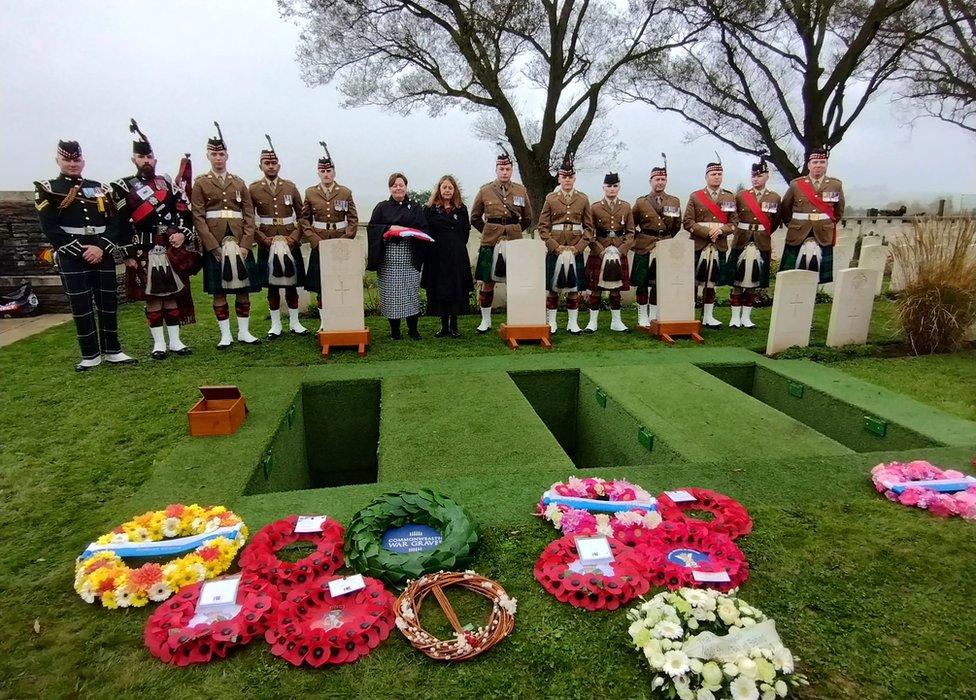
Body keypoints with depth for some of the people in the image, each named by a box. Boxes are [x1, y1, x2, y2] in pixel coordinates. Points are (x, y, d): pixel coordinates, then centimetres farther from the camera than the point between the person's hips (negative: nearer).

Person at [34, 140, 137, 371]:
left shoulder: (99, 188, 13)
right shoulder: (47, 190, 3)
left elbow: (113, 222, 5)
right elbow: (51, 229, -6)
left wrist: (100, 247, -11)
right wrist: (82, 250, -14)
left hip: (103, 255, 3)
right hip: (72, 257, -3)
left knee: (109, 303, 5)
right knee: (81, 306, -1)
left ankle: (113, 351, 14)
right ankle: (90, 355, 8)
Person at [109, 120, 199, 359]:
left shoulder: (167, 183, 11)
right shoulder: (123, 187, 1)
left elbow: (185, 211, 6)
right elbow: (121, 223, -4)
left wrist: (182, 233, -10)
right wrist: (129, 254, -9)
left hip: (173, 248, 3)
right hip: (145, 252, -2)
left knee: (173, 294, 6)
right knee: (152, 297, 2)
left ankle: (175, 340, 13)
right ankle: (158, 342, 11)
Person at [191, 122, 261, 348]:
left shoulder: (239, 183, 12)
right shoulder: (200, 184, 5)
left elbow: (249, 216, 6)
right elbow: (198, 218, -2)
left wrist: (245, 244, -7)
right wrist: (214, 247, -12)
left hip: (240, 243, 2)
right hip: (214, 244, -2)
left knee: (243, 289, 4)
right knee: (218, 291, 1)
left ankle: (244, 332, 14)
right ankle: (225, 335, 9)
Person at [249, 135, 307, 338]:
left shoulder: (290, 187, 6)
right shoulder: (253, 189, 2)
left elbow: (302, 216, 6)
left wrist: (294, 237, -7)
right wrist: (263, 239, -10)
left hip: (290, 244, 1)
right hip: (267, 245, -1)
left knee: (292, 285, 6)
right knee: (272, 286, 4)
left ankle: (294, 323, 16)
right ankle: (275, 325, 13)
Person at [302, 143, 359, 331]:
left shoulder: (345, 192, 3)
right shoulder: (310, 193, 6)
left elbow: (353, 220, 3)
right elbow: (305, 220, 7)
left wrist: (344, 241, -8)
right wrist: (316, 241, -6)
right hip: (319, 246, 1)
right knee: (320, 286, 2)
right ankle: (323, 323, 10)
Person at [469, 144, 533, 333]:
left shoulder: (521, 191, 6)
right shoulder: (485, 191, 2)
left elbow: (527, 219, 17)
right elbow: (475, 218, 11)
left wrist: (514, 233, 12)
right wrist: (489, 233, 7)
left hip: (515, 242, 1)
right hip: (490, 243, -1)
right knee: (487, 282, 2)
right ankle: (486, 321, 12)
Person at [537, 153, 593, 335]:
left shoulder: (583, 199, 7)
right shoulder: (551, 198, 4)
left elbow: (589, 228, 7)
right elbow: (543, 227, 1)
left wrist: (578, 247, -7)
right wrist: (556, 247, -9)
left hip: (576, 250, 1)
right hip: (555, 250, -1)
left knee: (574, 288, 5)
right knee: (552, 287, 2)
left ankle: (573, 323, 14)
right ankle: (551, 323, 11)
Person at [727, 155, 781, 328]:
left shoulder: (775, 198, 6)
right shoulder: (740, 196, 3)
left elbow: (775, 223, 15)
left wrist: (762, 235, 13)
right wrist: (741, 231, 5)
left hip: (762, 246, 1)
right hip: (741, 244, -1)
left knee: (753, 284, 6)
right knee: (737, 283, 1)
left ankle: (746, 317, 14)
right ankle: (735, 317, 9)